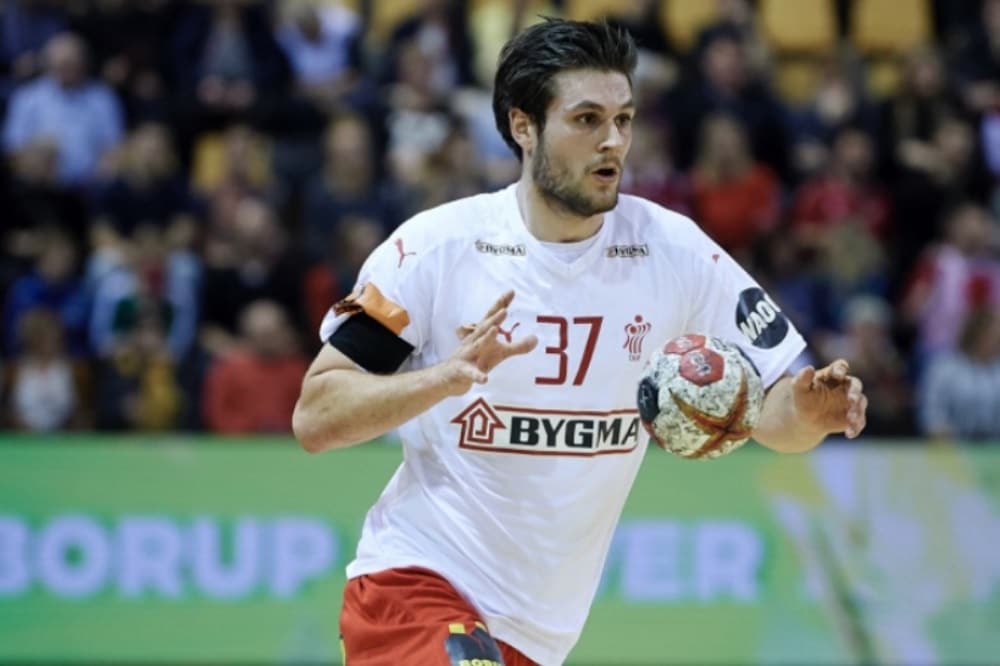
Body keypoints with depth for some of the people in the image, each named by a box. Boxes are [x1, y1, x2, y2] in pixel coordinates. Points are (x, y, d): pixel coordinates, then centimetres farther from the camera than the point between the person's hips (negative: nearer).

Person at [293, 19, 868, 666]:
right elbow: (315, 418, -10)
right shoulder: (436, 245, -10)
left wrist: (809, 411, -23)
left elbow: (770, 411, 1)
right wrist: (445, 377, -26)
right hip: (413, 585, -4)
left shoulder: (673, 250, -3)